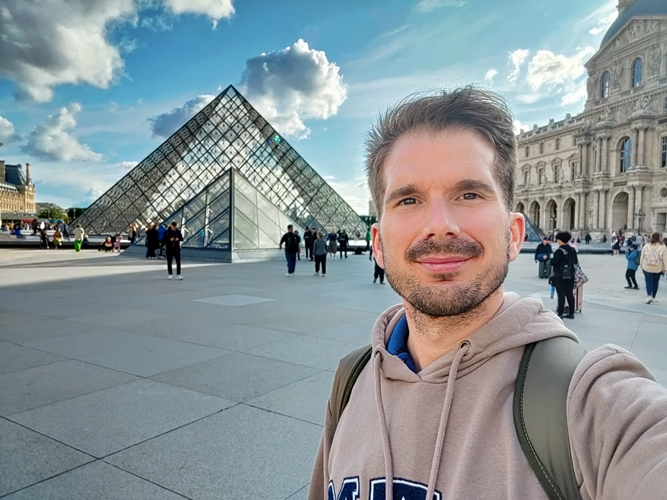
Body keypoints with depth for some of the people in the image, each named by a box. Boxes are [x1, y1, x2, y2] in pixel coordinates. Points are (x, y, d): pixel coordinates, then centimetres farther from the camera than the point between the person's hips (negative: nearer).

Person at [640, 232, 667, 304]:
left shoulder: (646, 246, -5)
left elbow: (642, 257, 2)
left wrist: (641, 265, 15)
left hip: (647, 267, 0)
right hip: (658, 268, 0)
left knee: (649, 282, 4)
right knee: (655, 283, 14)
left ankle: (649, 295, -16)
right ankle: (653, 297, 23)